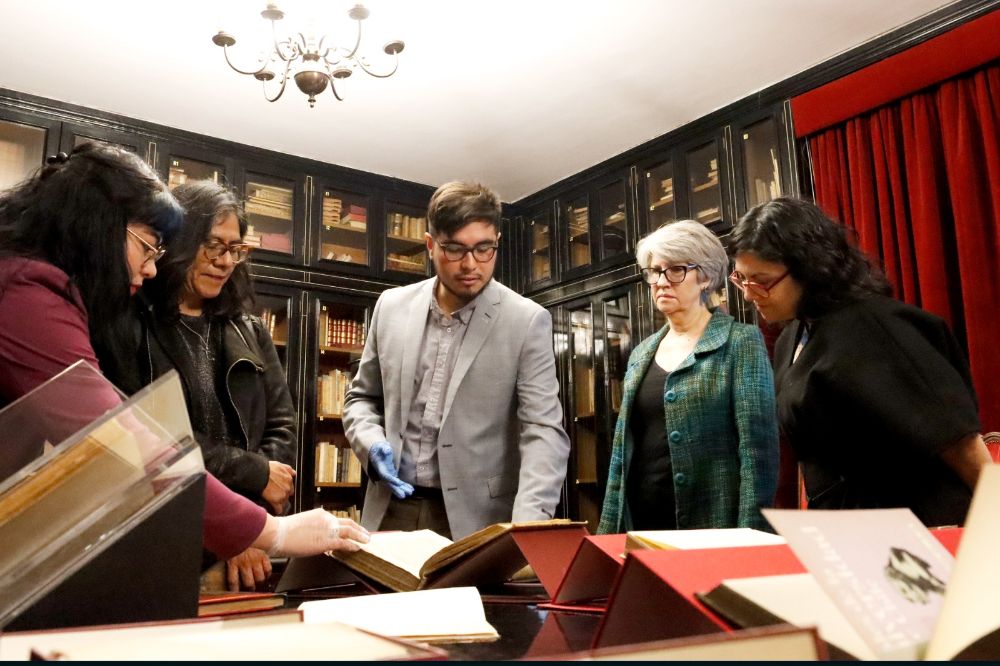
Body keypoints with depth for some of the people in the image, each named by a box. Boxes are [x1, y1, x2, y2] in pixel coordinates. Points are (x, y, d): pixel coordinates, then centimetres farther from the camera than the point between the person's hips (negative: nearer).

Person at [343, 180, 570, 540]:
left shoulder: (527, 321, -8)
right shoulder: (392, 307, 3)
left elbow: (543, 430, -14)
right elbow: (361, 397, 14)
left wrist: (526, 524, -28)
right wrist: (372, 445, -7)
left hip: (475, 520, -3)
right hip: (392, 510, 3)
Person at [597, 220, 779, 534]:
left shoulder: (741, 344, -4)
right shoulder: (641, 355, 12)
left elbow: (758, 449, -11)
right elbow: (622, 450, 13)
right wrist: (608, 529, 8)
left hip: (712, 527, -5)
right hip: (639, 524, 5)